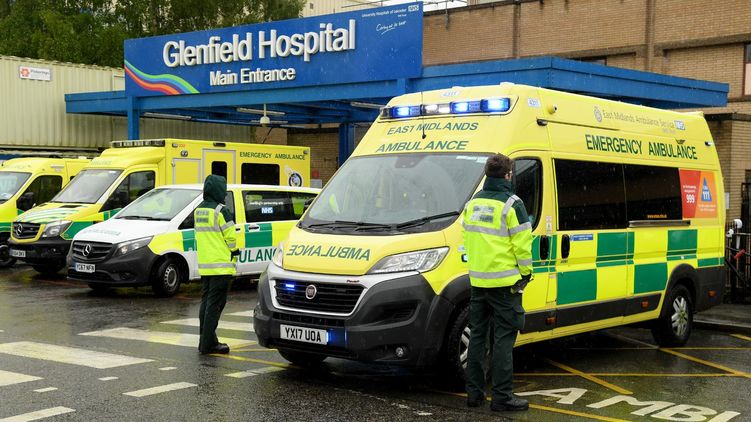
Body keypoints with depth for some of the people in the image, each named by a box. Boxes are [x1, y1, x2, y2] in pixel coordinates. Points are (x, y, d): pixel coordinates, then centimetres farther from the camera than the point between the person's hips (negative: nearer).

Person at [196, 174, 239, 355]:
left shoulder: (198, 210, 11)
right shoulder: (221, 211, -14)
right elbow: (231, 237, -12)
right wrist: (234, 252, 4)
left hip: (204, 265, 8)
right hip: (220, 266, -8)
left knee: (206, 302, 14)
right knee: (215, 304, -6)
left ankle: (206, 340, 18)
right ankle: (208, 343, -6)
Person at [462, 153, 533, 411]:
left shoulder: (473, 203, 8)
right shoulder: (510, 204, -12)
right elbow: (522, 244, -12)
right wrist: (525, 273, 1)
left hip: (478, 280, 6)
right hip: (504, 282, -6)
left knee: (477, 334, 12)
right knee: (503, 337, -2)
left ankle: (474, 392, 16)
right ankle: (502, 396, 0)